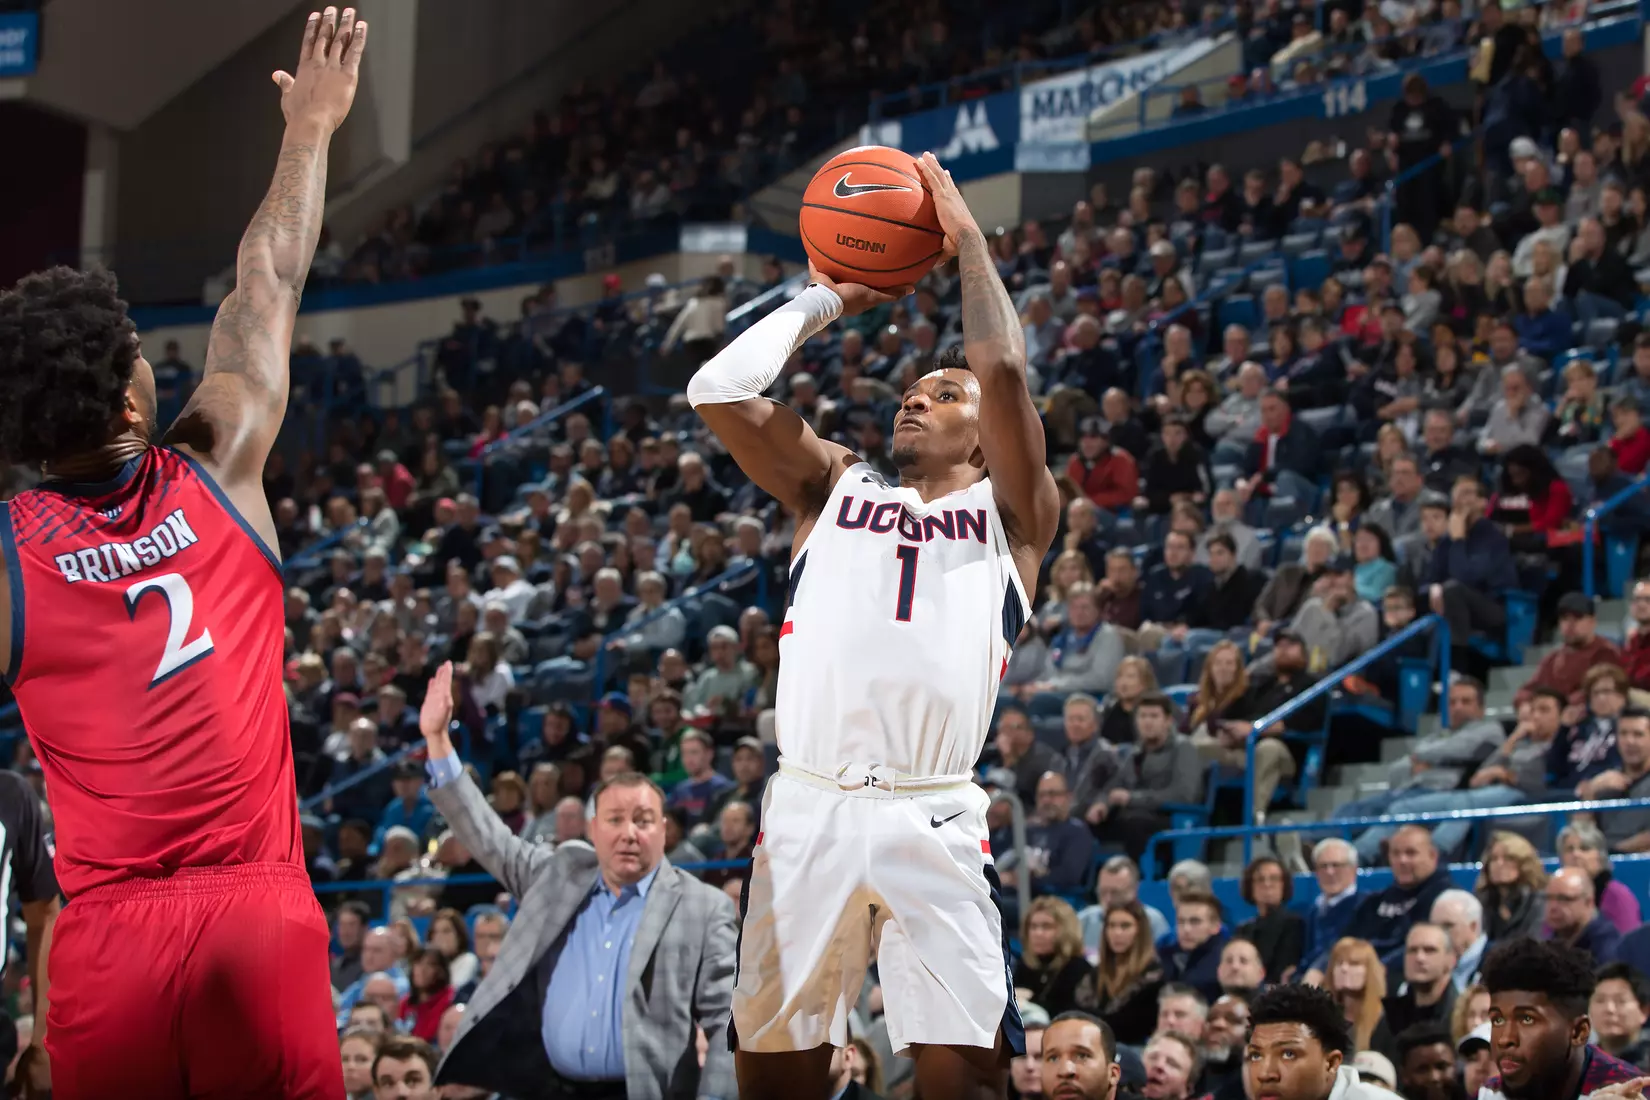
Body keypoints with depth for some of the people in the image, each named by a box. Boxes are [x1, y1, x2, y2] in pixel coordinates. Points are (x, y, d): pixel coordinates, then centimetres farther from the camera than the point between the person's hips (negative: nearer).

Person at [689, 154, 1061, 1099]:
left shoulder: (1010, 512, 12)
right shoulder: (835, 486, 21)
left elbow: (1004, 368, -4)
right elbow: (719, 387, 10)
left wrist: (968, 238, 9)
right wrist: (831, 296, 20)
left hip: (933, 818, -3)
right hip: (808, 809, 3)